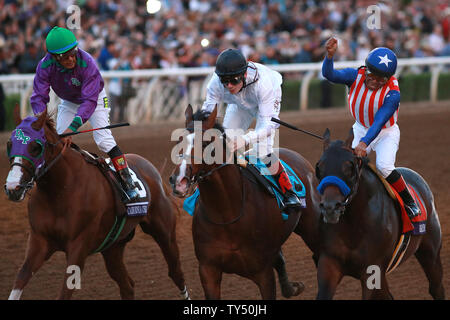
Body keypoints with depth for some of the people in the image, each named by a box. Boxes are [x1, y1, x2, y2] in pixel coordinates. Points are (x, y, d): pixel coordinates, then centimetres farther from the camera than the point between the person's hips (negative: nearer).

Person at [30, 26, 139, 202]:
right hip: (68, 102, 4)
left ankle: (128, 183, -13)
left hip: (95, 98, -4)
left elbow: (89, 100, -41)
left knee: (103, 139, -19)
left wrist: (73, 126, -50)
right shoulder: (45, 66, -28)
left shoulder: (87, 63, -39)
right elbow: (39, 97, -26)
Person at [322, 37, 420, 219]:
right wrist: (330, 55, -54)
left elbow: (379, 122, -37)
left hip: (386, 133, -4)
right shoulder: (356, 76, -20)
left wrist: (364, 143, -51)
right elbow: (330, 75, -34)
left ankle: (409, 202, -7)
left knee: (384, 165, -25)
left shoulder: (392, 94, -30)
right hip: (361, 129, 5)